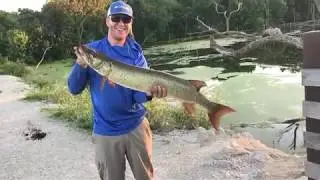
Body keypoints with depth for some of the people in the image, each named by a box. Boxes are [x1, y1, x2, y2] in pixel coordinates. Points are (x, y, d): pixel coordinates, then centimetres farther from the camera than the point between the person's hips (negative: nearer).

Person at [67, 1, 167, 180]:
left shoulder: (136, 53, -3)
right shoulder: (92, 50, -4)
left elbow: (137, 94, -10)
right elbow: (74, 89, -7)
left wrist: (150, 92, -32)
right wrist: (81, 64, -24)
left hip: (137, 126, 1)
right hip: (105, 131, -1)